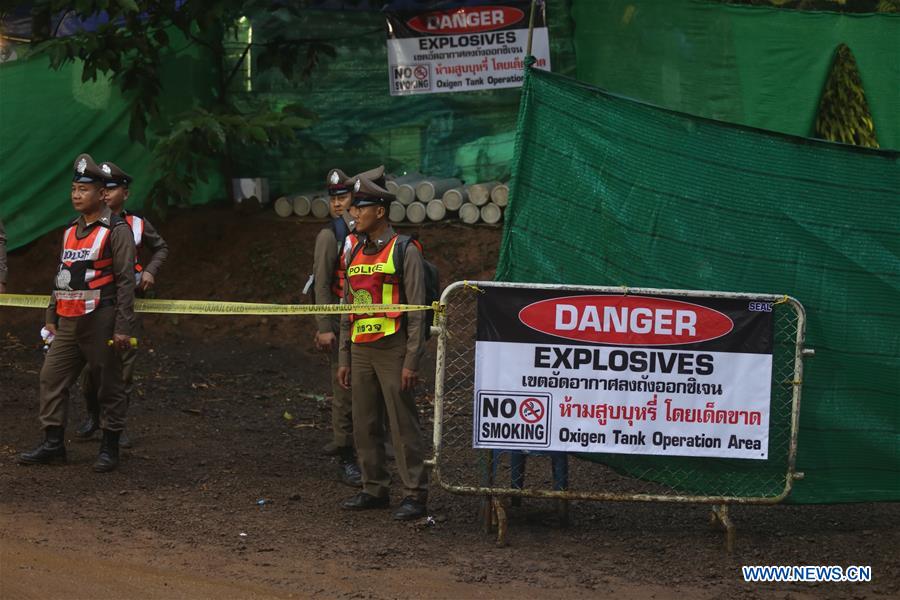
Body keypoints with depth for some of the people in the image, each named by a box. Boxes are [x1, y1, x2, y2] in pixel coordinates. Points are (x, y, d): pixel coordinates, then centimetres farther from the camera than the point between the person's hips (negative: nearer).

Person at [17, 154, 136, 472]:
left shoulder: (116, 230, -8)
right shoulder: (71, 230, 15)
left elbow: (125, 281, -11)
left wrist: (122, 327, -16)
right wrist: (51, 317, 19)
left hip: (101, 321, -7)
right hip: (69, 323, 7)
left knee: (110, 385, 1)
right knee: (51, 377, 5)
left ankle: (110, 447, 9)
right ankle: (53, 443, 11)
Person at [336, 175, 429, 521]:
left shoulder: (404, 252, -6)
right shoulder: (355, 254, 15)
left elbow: (417, 312, -9)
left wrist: (411, 362, -14)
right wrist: (344, 359, 16)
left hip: (392, 350, -7)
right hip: (361, 351, 7)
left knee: (403, 424, -6)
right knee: (365, 425, 9)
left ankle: (415, 495, -2)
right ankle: (374, 490, 18)